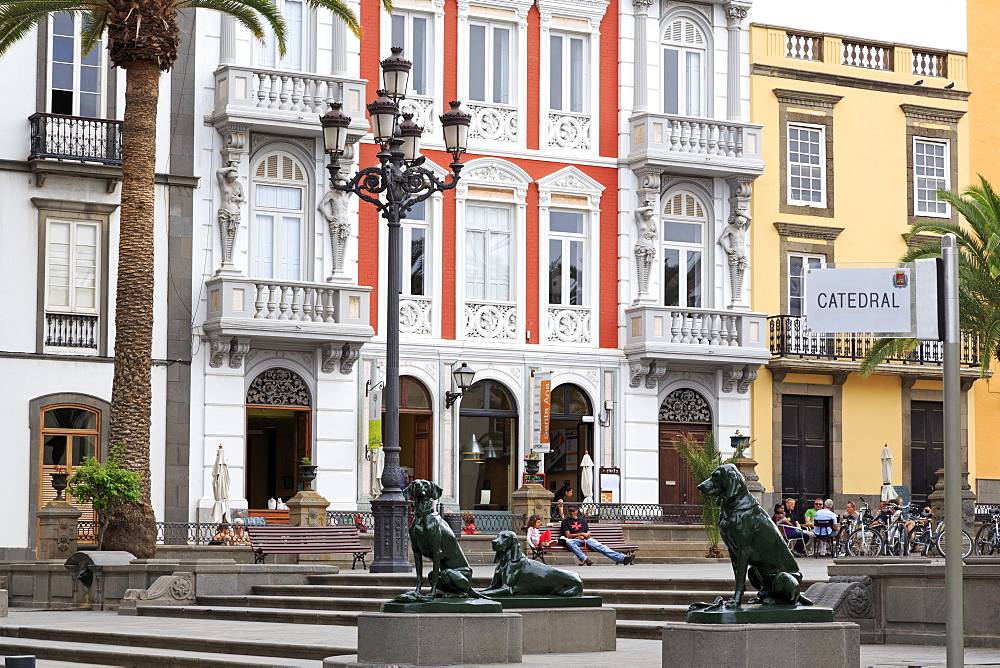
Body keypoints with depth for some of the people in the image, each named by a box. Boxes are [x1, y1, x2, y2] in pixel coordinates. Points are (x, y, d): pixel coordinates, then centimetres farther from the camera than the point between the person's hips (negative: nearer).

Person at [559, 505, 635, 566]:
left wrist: (583, 536, -6)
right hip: (575, 540, -3)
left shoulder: (582, 520, 27)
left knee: (599, 546, -24)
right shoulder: (566, 521, 17)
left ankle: (622, 558, -42)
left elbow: (588, 533, 18)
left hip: (586, 539, 3)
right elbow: (568, 535, 3)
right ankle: (585, 559, -51)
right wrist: (581, 534, -6)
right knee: (568, 541, -39)